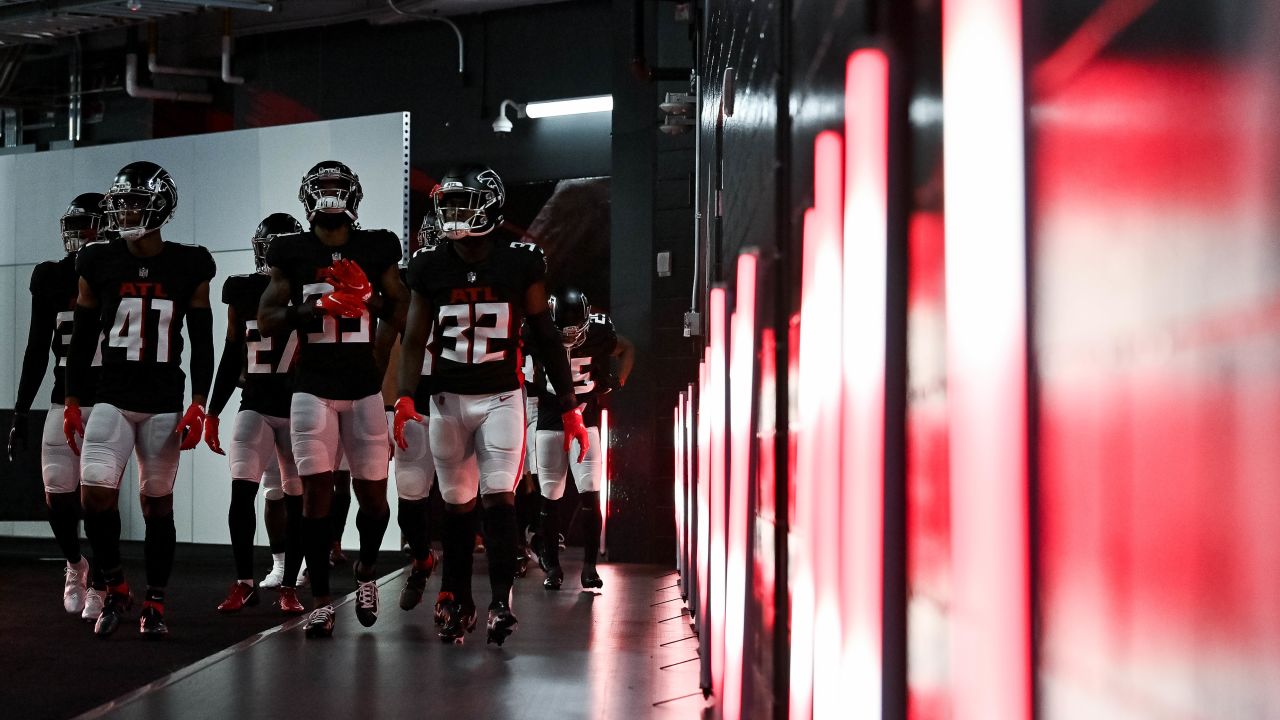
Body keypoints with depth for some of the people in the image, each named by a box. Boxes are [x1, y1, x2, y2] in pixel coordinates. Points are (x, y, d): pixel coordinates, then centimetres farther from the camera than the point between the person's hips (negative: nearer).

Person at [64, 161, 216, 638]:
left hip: (165, 405, 0)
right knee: (96, 493, -14)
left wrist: (198, 407, -6)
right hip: (111, 400, 1)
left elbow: (202, 343, 2)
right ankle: (115, 589, 7)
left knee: (157, 504, 4)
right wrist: (71, 403, 6)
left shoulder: (189, 268, -1)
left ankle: (154, 604, 16)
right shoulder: (98, 263, 2)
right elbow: (82, 337, 8)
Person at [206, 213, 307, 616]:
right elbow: (232, 356, 11)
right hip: (255, 406, 2)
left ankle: (288, 586, 13)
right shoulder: (243, 292, 4)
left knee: (296, 500, 2)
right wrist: (212, 413, 10)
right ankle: (244, 583, -2)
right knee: (242, 489, -12)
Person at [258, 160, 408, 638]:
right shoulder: (292, 253, 4)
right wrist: (312, 308, -13)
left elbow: (401, 310, 10)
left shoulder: (377, 249, 5)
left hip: (365, 388, 1)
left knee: (372, 492, 3)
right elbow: (267, 321, 3)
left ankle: (365, 570, 31)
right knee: (317, 491, -4)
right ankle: (321, 601, 4)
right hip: (313, 388, -1)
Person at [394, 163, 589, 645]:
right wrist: (405, 399, -10)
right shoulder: (430, 266, 2)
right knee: (457, 505, 7)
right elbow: (415, 339, 4)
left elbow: (546, 338, 1)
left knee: (499, 497, -12)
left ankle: (501, 602, -8)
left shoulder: (520, 263, -4)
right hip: (448, 400, 2)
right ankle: (458, 602, 16)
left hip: (502, 398, -2)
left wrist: (569, 407, 1)